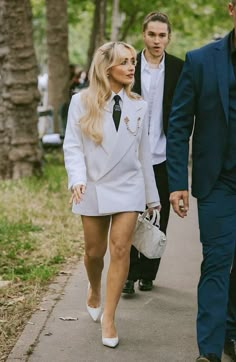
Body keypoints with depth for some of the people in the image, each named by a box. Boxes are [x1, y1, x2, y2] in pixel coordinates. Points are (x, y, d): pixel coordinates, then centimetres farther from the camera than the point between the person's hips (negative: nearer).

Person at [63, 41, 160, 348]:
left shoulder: (138, 106, 2)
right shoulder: (82, 102, -5)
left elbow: (143, 152, 7)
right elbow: (73, 145, -7)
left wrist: (152, 195, 10)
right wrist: (78, 179, -23)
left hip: (128, 187, 1)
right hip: (94, 187, -1)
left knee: (120, 249, -9)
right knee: (95, 251, 12)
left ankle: (108, 318, -2)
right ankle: (94, 290, 44)